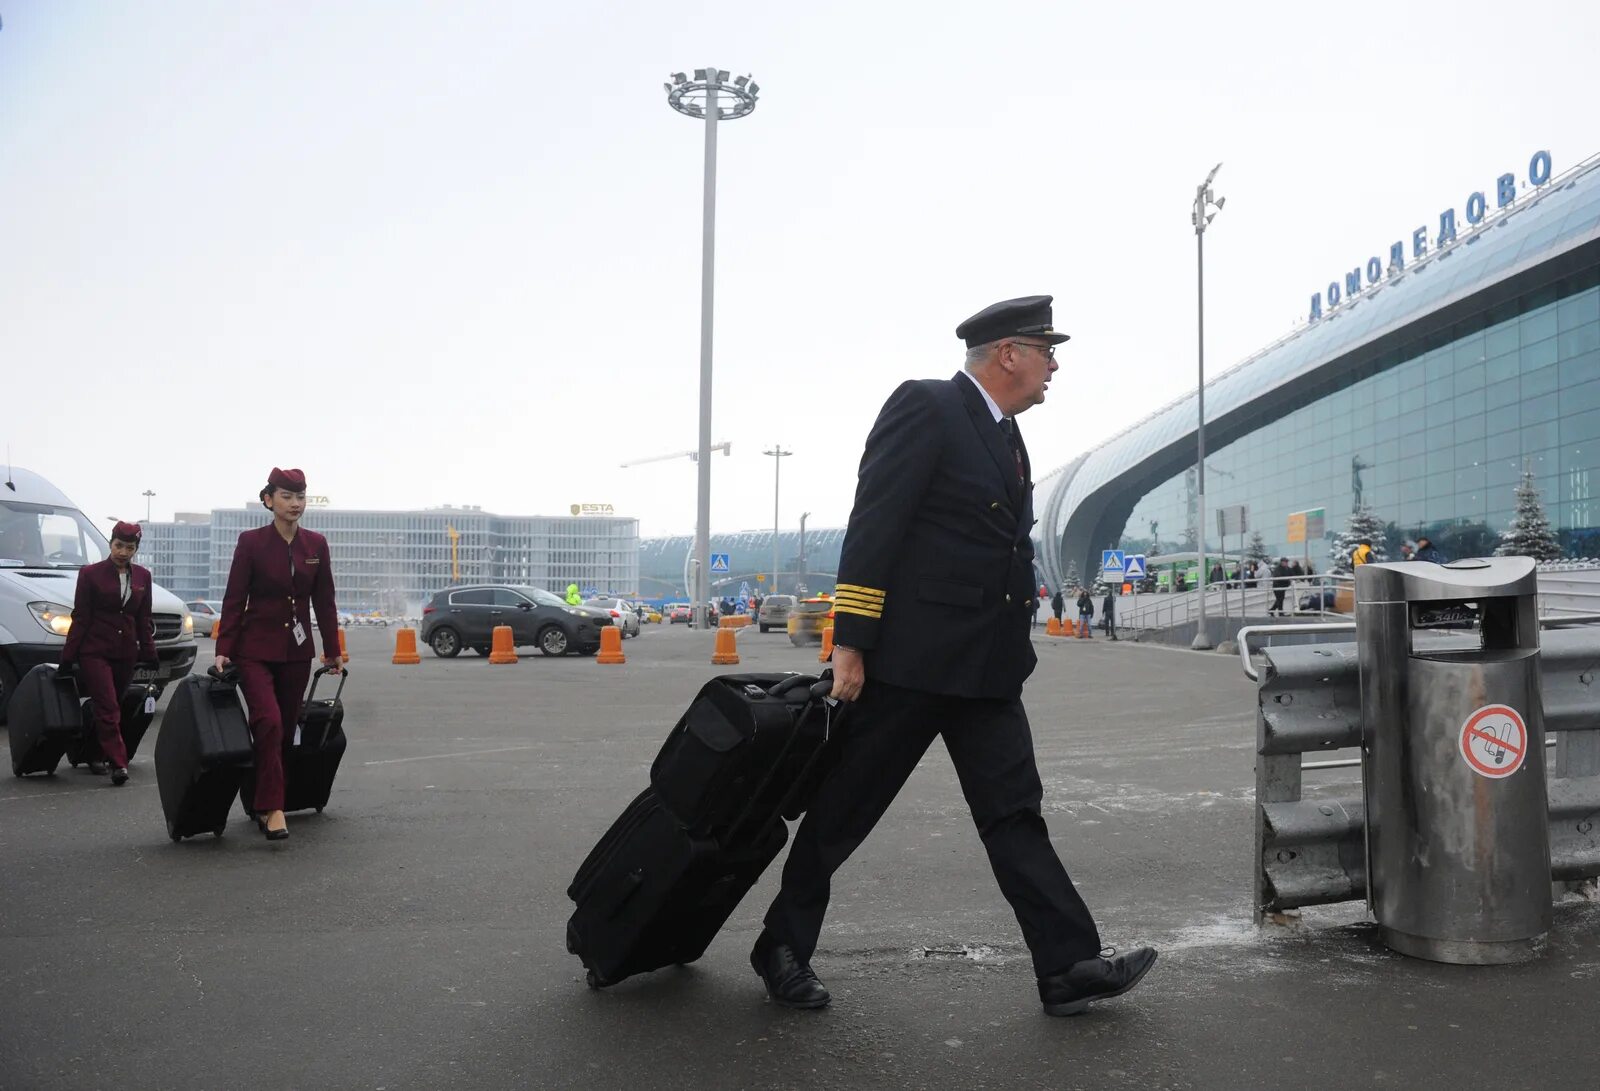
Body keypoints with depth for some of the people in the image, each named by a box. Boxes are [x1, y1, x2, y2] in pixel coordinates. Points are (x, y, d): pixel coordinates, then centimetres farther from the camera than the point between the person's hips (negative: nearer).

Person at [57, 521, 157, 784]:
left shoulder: (142, 576, 9)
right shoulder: (91, 573, -1)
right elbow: (80, 617, -1)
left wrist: (149, 654, 10)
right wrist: (68, 657, -3)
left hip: (126, 653, 4)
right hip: (95, 651, -4)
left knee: (110, 707, 10)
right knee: (108, 708, -12)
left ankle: (94, 755, 27)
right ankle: (119, 764, -15)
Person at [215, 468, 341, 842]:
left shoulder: (316, 544, 4)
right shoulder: (251, 541, -5)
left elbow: (324, 601, 8)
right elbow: (234, 599, -5)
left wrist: (332, 651, 9)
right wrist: (223, 650, -9)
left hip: (297, 650, 4)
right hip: (255, 649, -4)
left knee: (286, 729, 7)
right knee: (269, 722, -18)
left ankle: (262, 803, 22)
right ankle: (272, 810, -15)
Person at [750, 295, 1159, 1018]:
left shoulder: (1005, 435, 17)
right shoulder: (923, 406, -9)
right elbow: (872, 525, -15)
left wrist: (1013, 642, 17)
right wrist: (850, 644, -19)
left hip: (988, 666, 8)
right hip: (909, 657, -8)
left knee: (1014, 813, 5)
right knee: (846, 809, 4)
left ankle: (1068, 969, 8)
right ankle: (783, 948, 20)